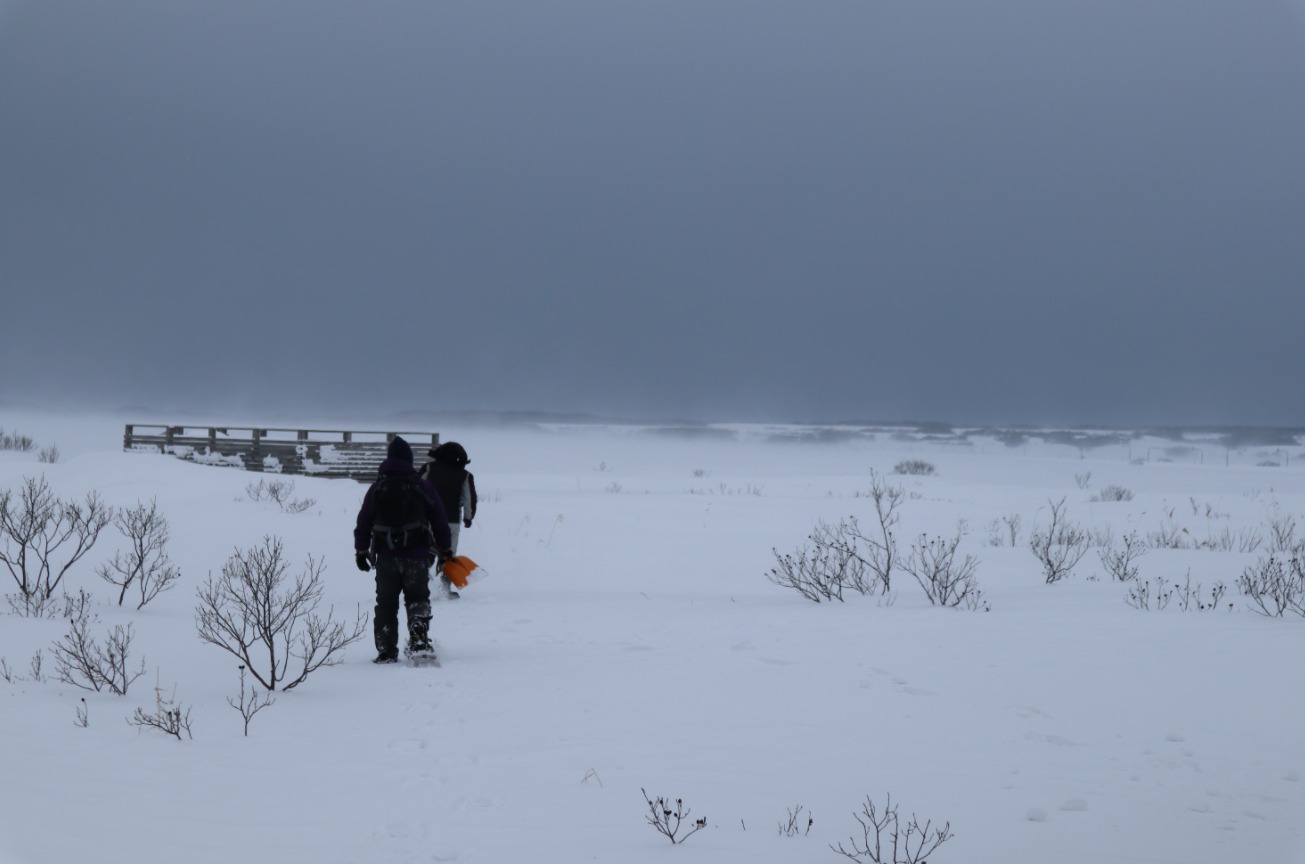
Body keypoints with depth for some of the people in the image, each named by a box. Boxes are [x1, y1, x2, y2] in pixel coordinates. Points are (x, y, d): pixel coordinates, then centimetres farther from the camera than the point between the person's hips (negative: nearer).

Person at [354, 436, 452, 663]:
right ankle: (418, 641, -12)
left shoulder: (377, 488, 4)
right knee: (417, 600, 9)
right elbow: (439, 519, 4)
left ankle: (386, 652, 6)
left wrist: (361, 551, 16)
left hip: (385, 557, 1)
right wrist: (446, 549, 13)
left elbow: (364, 521, 7)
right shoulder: (421, 486, 1)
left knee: (385, 604, 9)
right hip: (417, 556, -1)